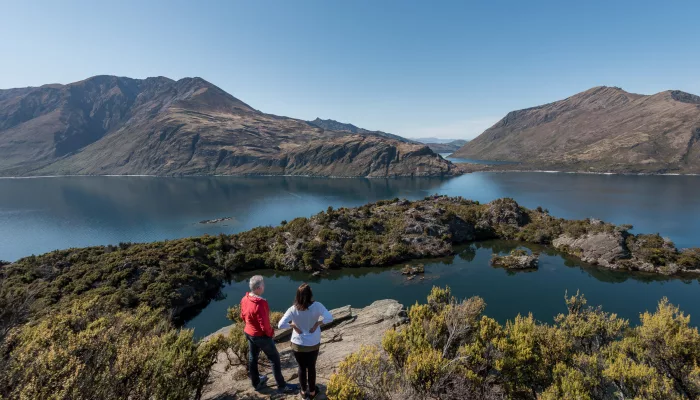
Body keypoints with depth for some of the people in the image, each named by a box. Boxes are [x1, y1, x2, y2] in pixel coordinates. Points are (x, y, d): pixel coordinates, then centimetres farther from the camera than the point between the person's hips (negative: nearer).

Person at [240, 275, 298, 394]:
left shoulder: (244, 299, -8)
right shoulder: (260, 304, -34)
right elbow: (265, 325, -27)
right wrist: (271, 333, -8)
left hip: (248, 333, 8)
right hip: (261, 336, -8)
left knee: (252, 357, 23)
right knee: (275, 359, 8)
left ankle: (256, 382, 43)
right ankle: (282, 386, 21)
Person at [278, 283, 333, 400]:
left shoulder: (293, 309, -19)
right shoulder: (317, 306, -20)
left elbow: (281, 324, -24)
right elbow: (329, 317, -28)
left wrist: (293, 325, -11)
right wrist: (317, 323, -17)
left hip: (298, 344, 0)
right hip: (313, 344, 0)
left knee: (302, 368, 23)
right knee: (311, 367, 23)